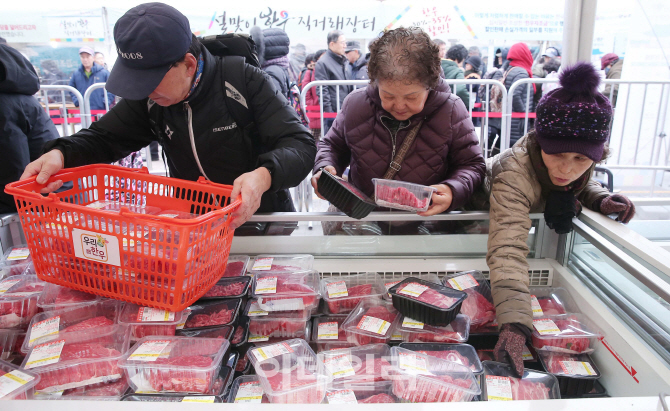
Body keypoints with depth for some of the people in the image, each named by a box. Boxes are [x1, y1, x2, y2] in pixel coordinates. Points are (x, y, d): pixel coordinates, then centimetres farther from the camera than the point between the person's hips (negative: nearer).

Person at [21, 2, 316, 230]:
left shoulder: (243, 82, -14)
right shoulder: (148, 98, 1)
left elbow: (300, 144, -20)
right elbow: (102, 138, 10)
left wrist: (262, 176, -41)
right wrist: (60, 154, -13)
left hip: (262, 221, -3)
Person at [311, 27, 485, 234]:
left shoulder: (451, 111, -5)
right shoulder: (356, 104, 1)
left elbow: (472, 164, 1)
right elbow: (332, 145, 17)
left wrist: (453, 190, -21)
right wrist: (325, 167, -6)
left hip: (427, 218, -1)